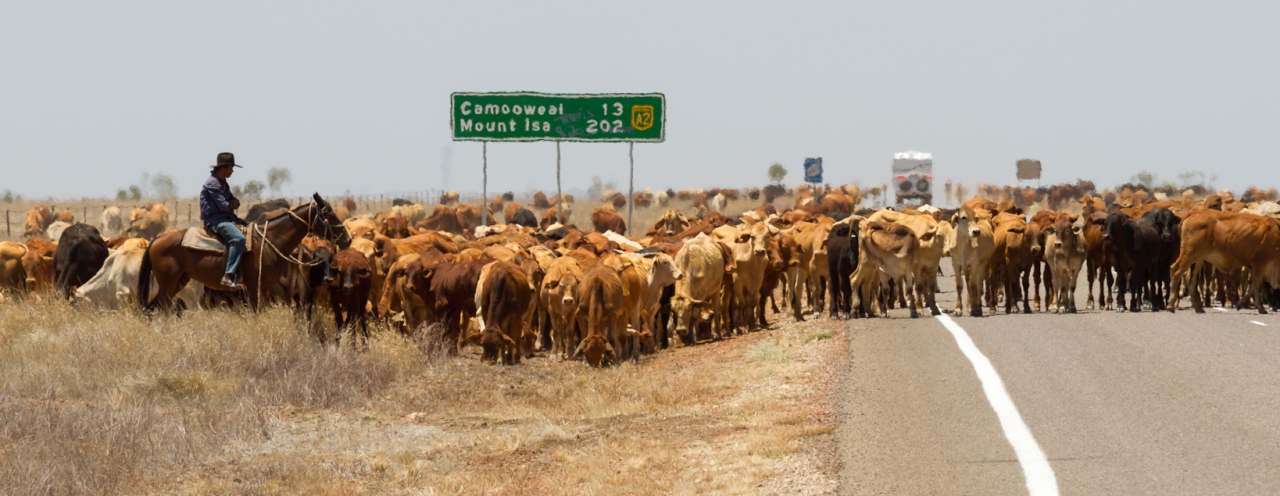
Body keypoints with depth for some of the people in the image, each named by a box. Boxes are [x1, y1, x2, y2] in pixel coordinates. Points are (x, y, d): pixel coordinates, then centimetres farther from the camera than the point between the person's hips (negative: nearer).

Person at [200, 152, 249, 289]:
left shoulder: (223, 184, 17)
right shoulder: (212, 183, -14)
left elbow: (233, 202, 18)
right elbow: (223, 205, -19)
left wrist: (235, 203, -5)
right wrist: (231, 205, 1)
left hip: (226, 218, 11)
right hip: (215, 219, -11)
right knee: (238, 238, -32)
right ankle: (229, 275, -38)